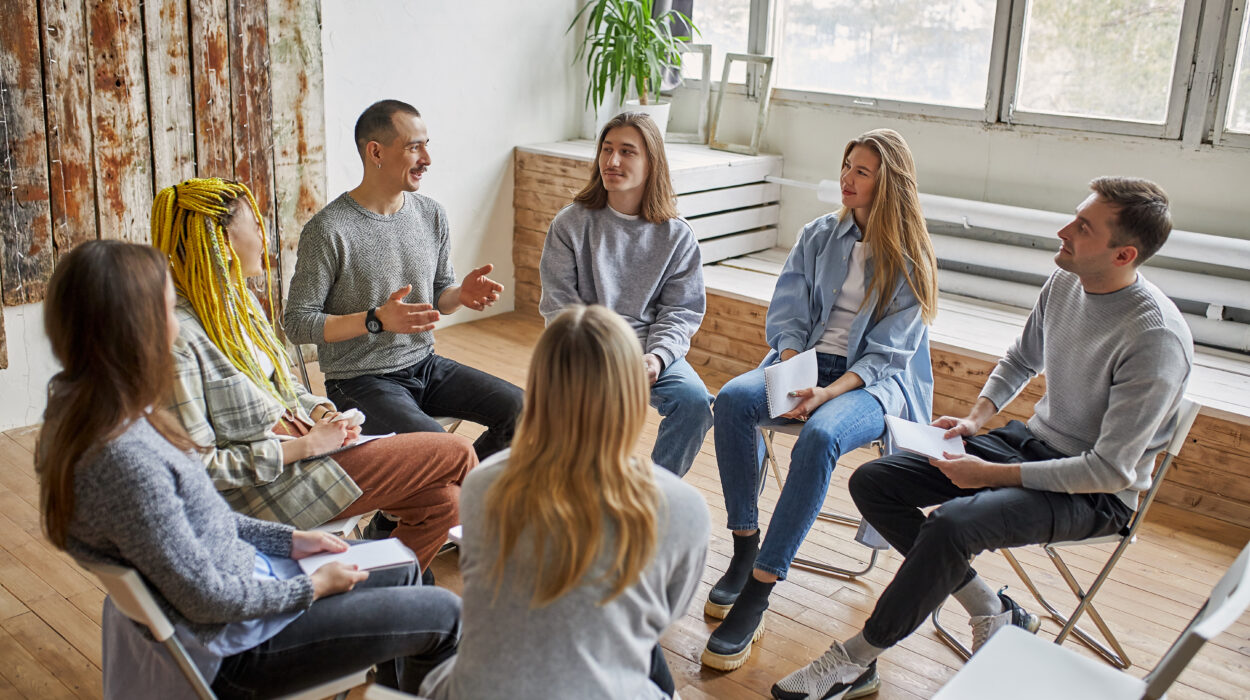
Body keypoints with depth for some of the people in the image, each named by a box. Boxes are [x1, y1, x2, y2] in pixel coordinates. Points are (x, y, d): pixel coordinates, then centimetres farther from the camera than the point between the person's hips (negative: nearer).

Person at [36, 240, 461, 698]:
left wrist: (288, 539, 7)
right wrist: (312, 587, -11)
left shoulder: (79, 408, -3)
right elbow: (207, 600, -25)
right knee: (443, 614, 1)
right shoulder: (123, 458, -34)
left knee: (401, 568, 23)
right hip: (233, 650, -10)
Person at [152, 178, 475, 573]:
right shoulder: (178, 337, -23)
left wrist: (321, 411, -2)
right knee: (457, 453, -5)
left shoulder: (240, 301, 6)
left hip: (303, 445, 9)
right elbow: (198, 466, -23)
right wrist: (303, 447, -19)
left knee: (440, 501, 1)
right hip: (269, 489, -9)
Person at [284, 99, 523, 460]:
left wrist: (461, 293, -9)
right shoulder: (327, 230, -15)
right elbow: (297, 322, -14)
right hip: (361, 380, -6)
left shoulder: (432, 214, 6)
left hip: (425, 365, 7)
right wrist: (376, 320, -26)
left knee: (521, 409, -9)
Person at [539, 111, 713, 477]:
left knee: (694, 400, -26)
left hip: (652, 352, 2)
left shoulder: (676, 235, 7)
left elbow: (681, 310, 5)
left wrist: (657, 356, -15)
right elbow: (559, 304, 0)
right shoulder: (570, 224, 4)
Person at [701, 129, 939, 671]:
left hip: (877, 382, -4)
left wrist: (829, 392, -26)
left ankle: (757, 594, -33)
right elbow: (786, 316, 4)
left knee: (819, 437, -37)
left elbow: (887, 353, -9)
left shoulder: (910, 260, -2)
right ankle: (744, 552, -19)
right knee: (733, 399, -28)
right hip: (806, 362, 4)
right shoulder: (820, 235, 10)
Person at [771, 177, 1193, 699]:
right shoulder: (1066, 280, -2)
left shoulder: (1156, 337, -25)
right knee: (872, 483, -4)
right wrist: (976, 417, 2)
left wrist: (993, 474, -23)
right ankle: (991, 613, 2)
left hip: (1097, 496, -8)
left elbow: (1112, 470, -24)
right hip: (1030, 440, 8)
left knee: (952, 524, -35)